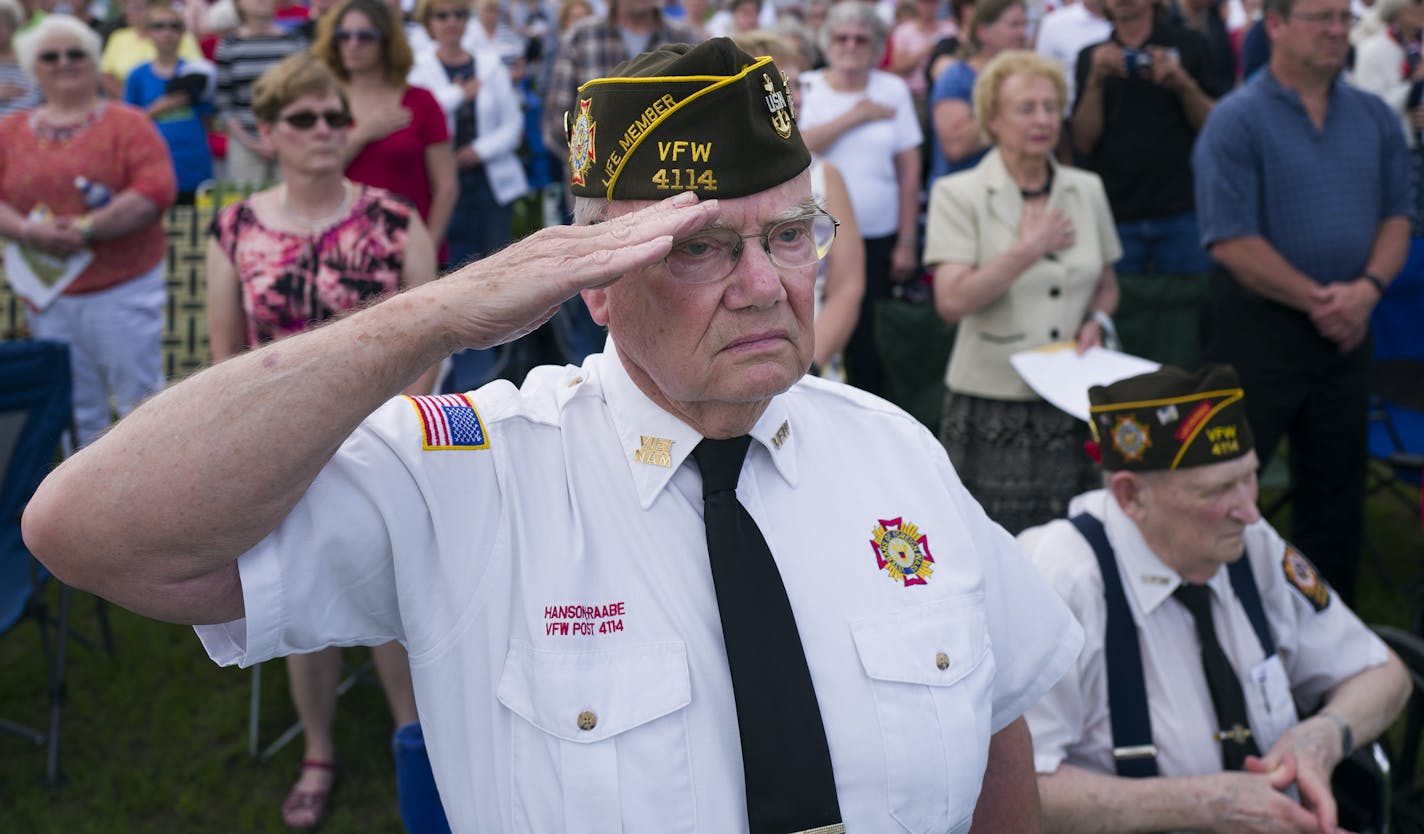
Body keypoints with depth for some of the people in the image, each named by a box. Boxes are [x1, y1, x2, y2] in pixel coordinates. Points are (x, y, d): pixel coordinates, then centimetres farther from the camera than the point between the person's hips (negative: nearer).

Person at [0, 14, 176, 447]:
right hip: (49, 294, 4)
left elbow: (156, 189, -14)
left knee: (142, 402, 0)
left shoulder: (126, 122, -2)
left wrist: (87, 228, -20)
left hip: (124, 288, -4)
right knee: (74, 413, 13)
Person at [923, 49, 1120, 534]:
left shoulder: (1087, 190, 11)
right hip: (991, 414, -4)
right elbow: (952, 302, -14)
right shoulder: (958, 195, -3)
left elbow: (1107, 284, 23)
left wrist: (1098, 321, 1)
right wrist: (1029, 249, -11)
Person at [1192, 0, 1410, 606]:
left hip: (1346, 329, 6)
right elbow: (1232, 240, -15)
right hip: (1258, 325, -6)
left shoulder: (1374, 118, 8)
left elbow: (1396, 217, 8)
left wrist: (1368, 288, -10)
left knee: (1337, 485, 14)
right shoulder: (1237, 121, -10)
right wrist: (1318, 298, -14)